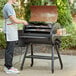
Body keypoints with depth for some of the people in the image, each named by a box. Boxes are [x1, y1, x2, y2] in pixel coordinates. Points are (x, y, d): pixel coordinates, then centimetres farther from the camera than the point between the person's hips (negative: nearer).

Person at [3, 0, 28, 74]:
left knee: (10, 49, 13)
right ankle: (9, 68, 0)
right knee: (9, 50, -5)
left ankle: (7, 66, 20)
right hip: (10, 32, -10)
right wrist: (23, 21, -4)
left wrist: (22, 21, 14)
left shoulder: (9, 6, 17)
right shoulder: (8, 7, -15)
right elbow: (14, 20, -19)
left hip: (12, 32, 10)